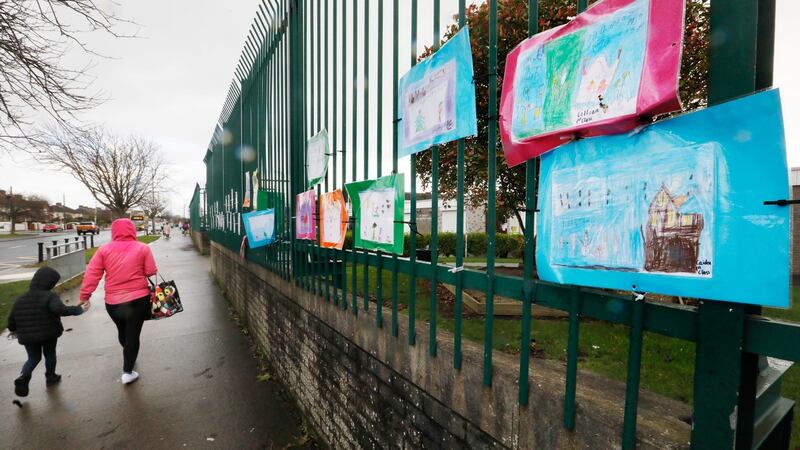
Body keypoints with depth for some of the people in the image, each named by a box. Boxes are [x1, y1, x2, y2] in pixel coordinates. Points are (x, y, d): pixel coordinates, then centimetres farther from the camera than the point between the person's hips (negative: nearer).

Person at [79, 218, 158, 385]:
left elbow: (91, 274, -3)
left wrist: (85, 295, 1)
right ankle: (127, 372, 7)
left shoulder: (104, 250, 0)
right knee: (133, 334, 5)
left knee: (122, 331, 24)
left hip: (113, 301, 3)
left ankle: (129, 358, 47)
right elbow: (151, 271, -6)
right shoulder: (142, 248, -6)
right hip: (138, 299, -3)